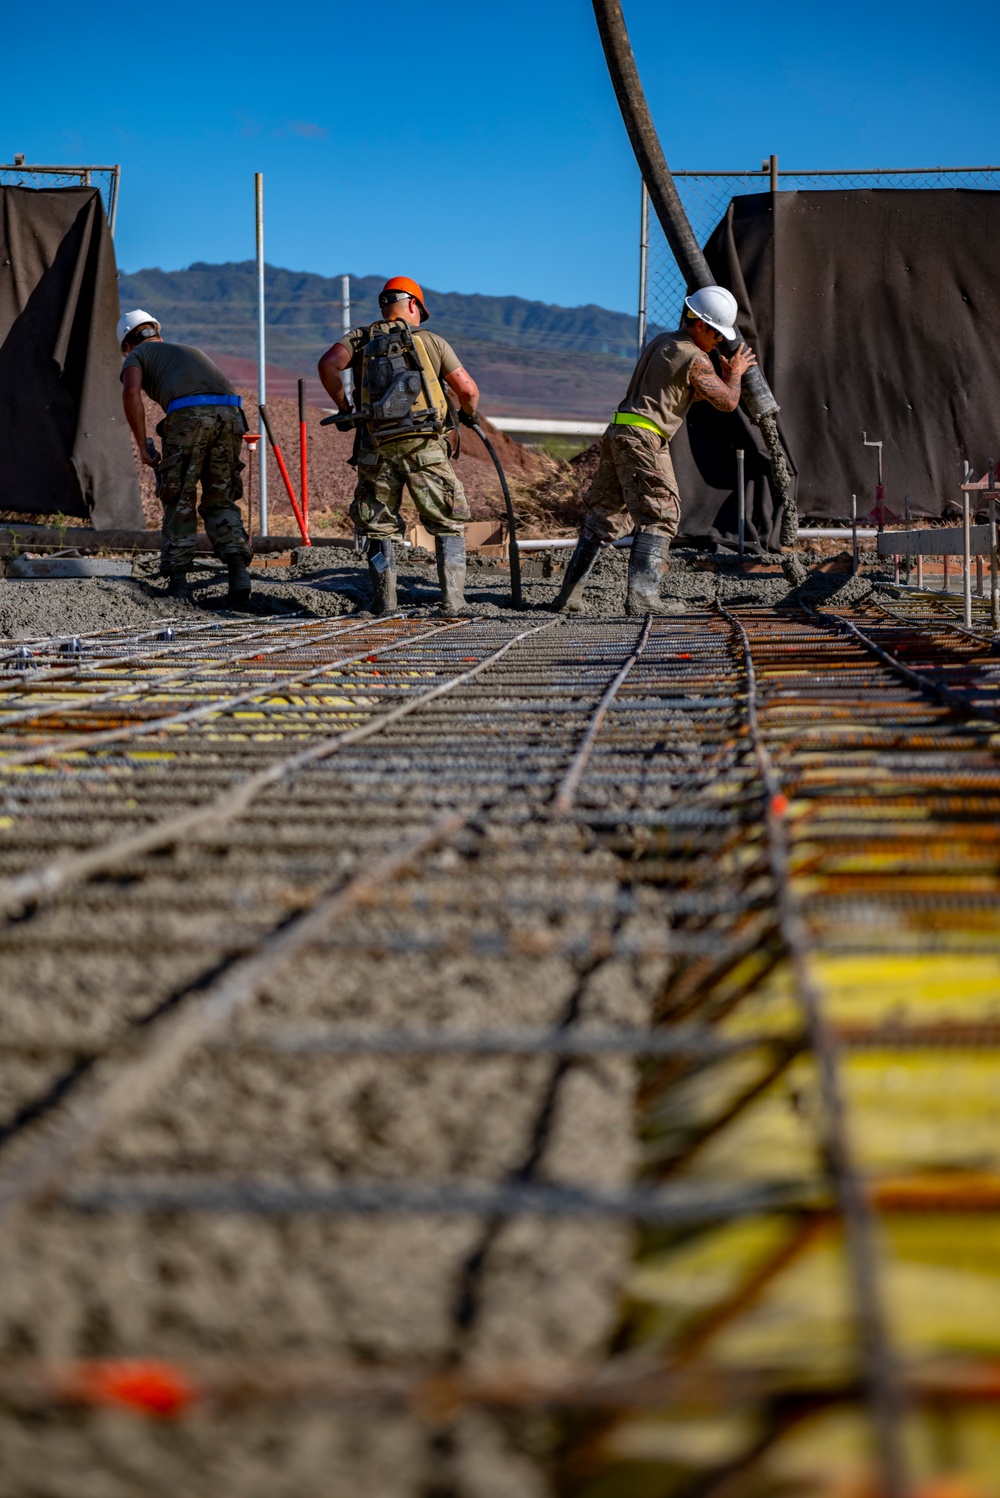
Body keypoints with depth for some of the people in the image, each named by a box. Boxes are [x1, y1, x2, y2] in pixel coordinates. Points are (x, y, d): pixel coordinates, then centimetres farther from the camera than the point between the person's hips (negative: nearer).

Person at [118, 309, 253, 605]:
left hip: (189, 414, -5)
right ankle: (238, 569, -4)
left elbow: (131, 393, 0)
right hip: (230, 412, 5)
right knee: (220, 502, 14)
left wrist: (142, 446, 3)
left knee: (179, 502, 8)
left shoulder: (137, 356, 23)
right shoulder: (189, 350, 40)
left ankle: (178, 582, 5)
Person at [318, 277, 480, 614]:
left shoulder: (360, 338, 10)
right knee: (449, 525, 9)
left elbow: (328, 364, -8)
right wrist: (469, 412, 25)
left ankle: (384, 602, 10)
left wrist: (343, 408, 5)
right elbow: (467, 389, 4)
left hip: (377, 447, 1)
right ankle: (453, 601, 1)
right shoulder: (431, 341, 8)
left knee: (379, 528, 14)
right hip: (424, 447, -1)